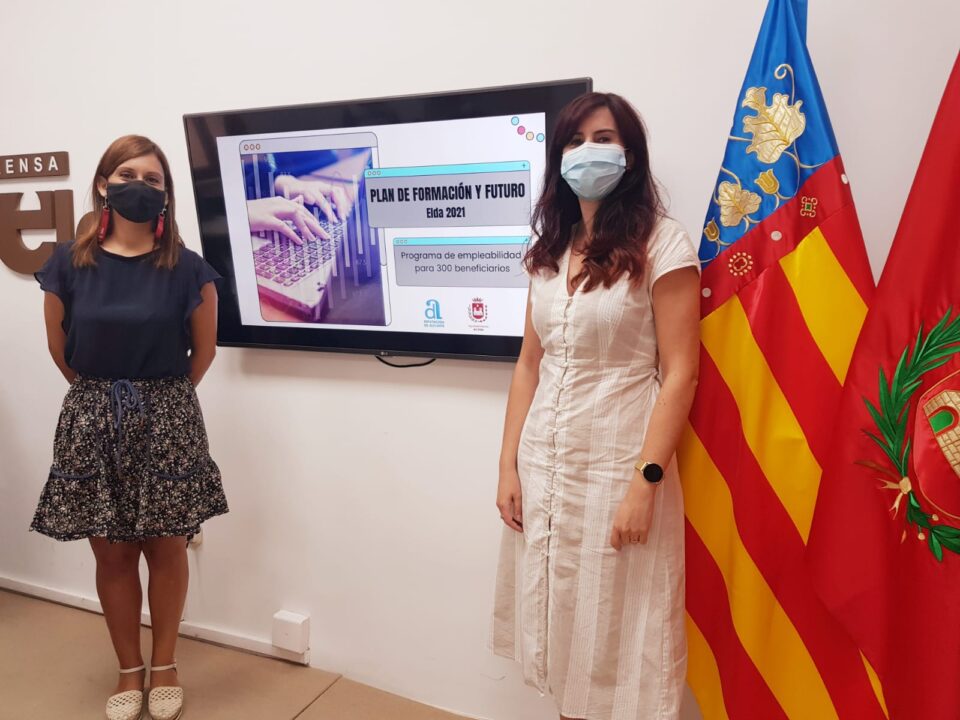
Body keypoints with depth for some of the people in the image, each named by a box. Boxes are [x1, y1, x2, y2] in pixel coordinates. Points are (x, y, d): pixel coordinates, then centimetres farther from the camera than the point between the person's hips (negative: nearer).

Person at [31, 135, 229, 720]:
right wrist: (101, 394, 11)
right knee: (112, 554, 9)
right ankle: (129, 671, 28)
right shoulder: (70, 264, -2)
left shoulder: (188, 268, -6)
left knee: (165, 548, 7)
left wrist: (166, 397, 8)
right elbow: (60, 349, 8)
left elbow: (204, 349, 3)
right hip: (93, 420, 2)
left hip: (167, 420, -1)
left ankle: (164, 668, 27)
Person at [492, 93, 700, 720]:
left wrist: (646, 482, -17)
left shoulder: (662, 244, -9)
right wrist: (509, 464, 5)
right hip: (543, 465, 5)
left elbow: (679, 375, -12)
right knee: (559, 622, 16)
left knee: (617, 631, 8)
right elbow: (530, 364, 9)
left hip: (617, 467, -5)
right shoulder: (551, 250, 9)